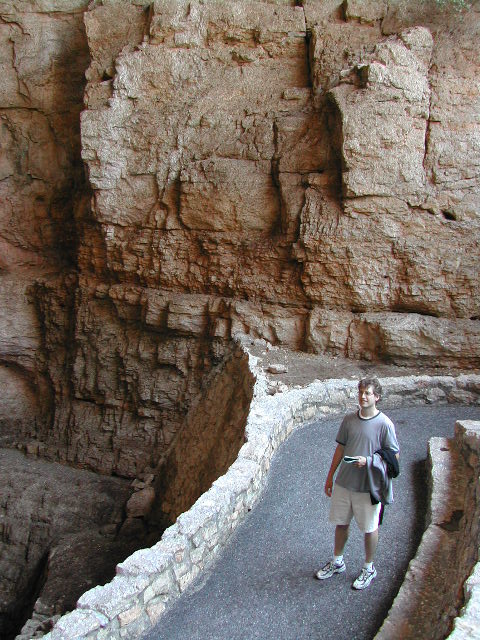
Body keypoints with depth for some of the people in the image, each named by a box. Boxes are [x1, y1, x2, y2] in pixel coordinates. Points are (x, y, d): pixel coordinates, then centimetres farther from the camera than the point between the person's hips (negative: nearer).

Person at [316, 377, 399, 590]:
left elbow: (394, 456, -8)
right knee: (340, 523, 17)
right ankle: (337, 562, 39)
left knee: (369, 528, 12)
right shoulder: (349, 419, 0)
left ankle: (369, 568, 34)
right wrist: (330, 476, 11)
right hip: (344, 482, 4)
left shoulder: (384, 424, -14)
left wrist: (368, 461, -21)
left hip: (368, 486, -4)